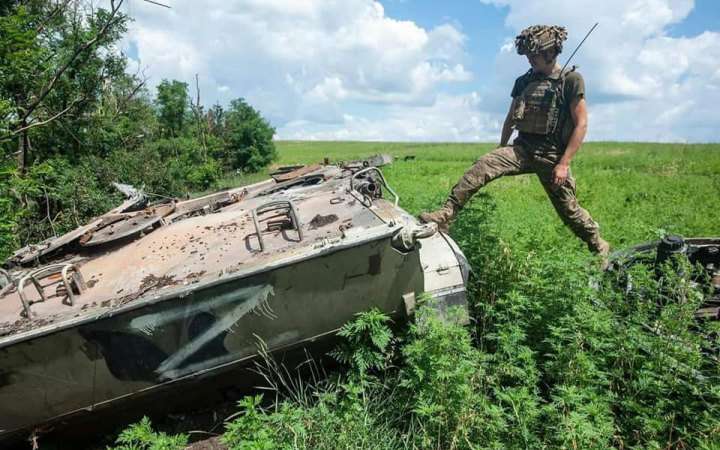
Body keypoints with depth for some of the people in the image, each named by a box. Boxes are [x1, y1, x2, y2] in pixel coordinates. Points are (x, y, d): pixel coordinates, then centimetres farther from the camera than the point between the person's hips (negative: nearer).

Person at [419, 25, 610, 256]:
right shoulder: (523, 81, 11)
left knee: (568, 209, 4)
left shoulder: (571, 80, -4)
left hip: (552, 154, -4)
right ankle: (445, 215, -28)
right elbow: (511, 119, 21)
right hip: (522, 148, 4)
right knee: (482, 166, -21)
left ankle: (600, 247, 29)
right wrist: (501, 150, 20)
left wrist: (564, 163, -14)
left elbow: (581, 124, -8)